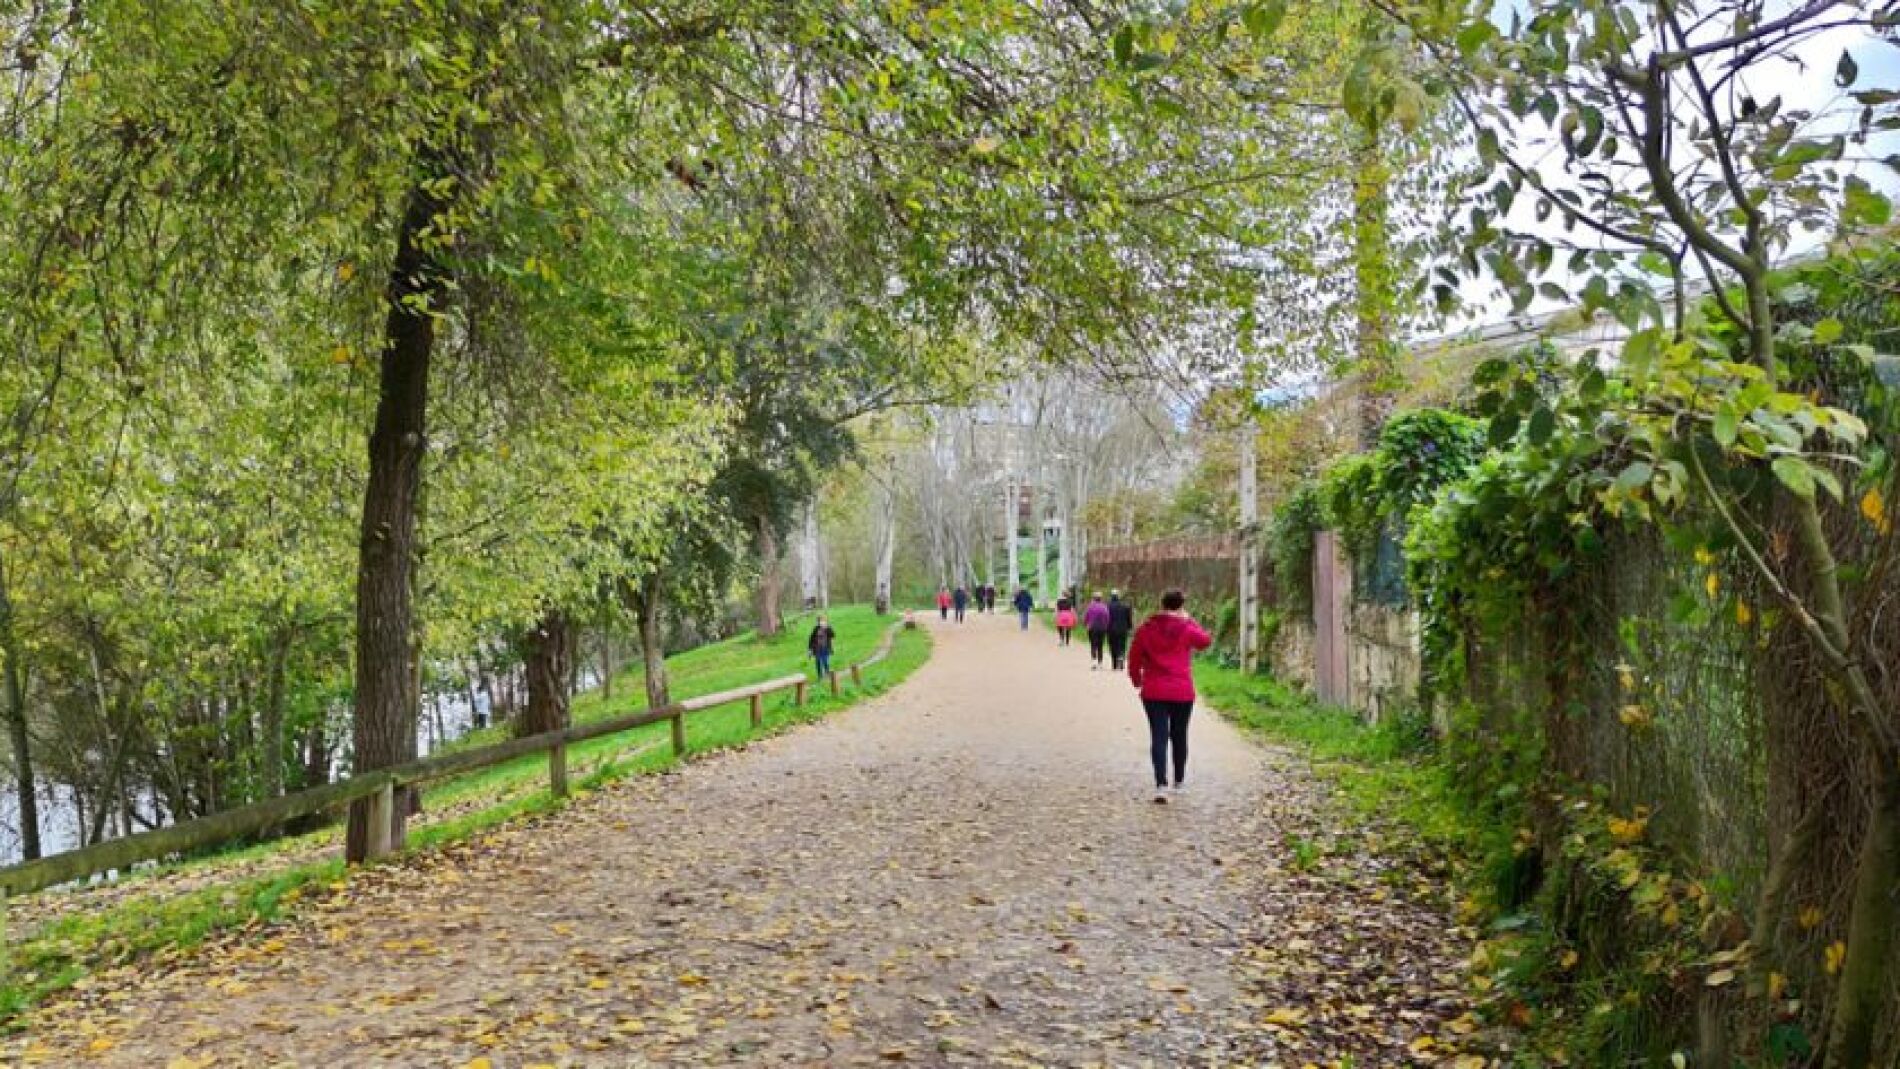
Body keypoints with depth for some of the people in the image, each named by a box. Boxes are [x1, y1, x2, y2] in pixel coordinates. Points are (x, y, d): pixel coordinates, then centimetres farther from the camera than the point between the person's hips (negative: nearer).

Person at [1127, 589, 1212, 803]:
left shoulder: (1146, 628, -1)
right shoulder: (1186, 629, -7)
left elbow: (1134, 659, 3)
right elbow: (1206, 640, 13)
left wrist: (1137, 680, 19)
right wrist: (1189, 620, 17)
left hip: (1153, 692, 0)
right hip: (1182, 692, 0)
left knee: (1158, 737, -3)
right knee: (1179, 736, 16)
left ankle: (1161, 784, -18)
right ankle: (1179, 782, 29)